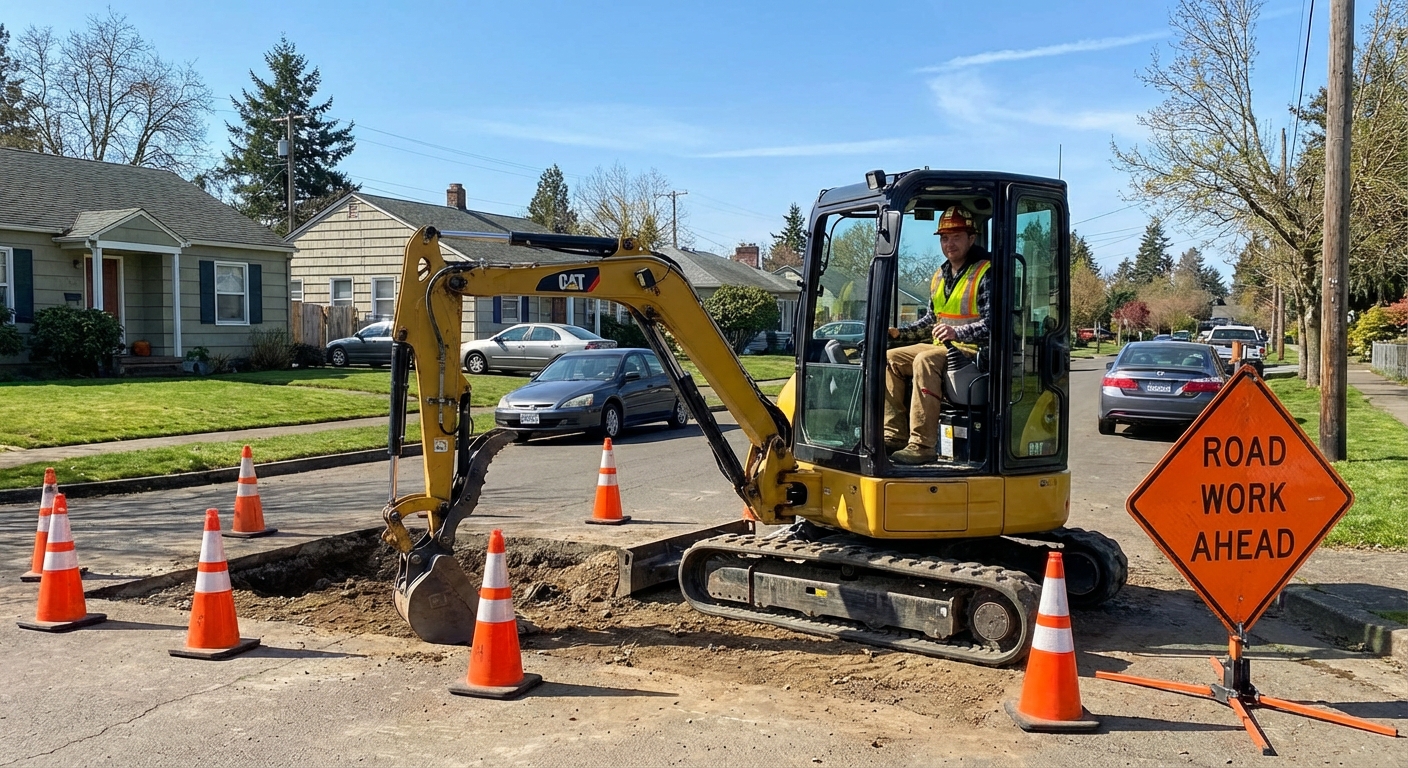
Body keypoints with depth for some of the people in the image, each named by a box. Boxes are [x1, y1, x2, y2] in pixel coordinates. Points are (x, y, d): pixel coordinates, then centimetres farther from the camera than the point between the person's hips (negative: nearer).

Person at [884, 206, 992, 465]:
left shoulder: (985, 273, -10)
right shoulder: (940, 276, 16)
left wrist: (958, 333, -31)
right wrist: (900, 333, 14)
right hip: (941, 347, 9)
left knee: (924, 362, -33)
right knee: (890, 358, -1)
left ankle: (922, 445, -36)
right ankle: (895, 434, -8)